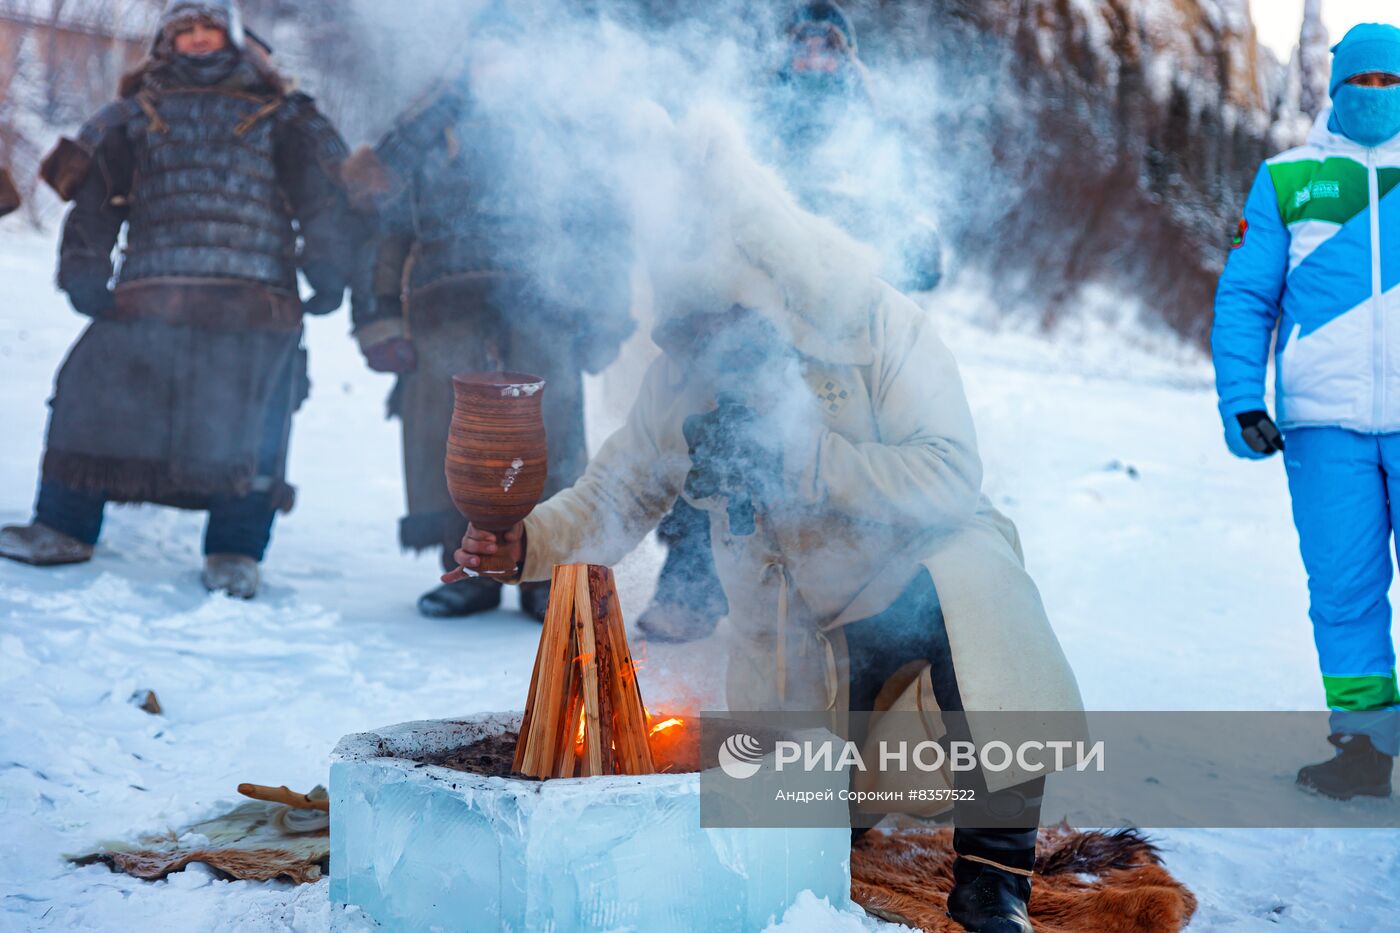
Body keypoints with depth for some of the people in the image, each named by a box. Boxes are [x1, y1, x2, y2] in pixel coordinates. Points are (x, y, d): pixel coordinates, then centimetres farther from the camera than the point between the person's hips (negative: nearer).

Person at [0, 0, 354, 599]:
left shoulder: (279, 117, 16)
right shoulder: (139, 113, 21)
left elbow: (324, 196, 9)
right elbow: (94, 191, 15)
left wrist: (327, 273, -4)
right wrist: (85, 273, 4)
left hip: (253, 305, -2)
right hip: (148, 299, 2)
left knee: (245, 426, -7)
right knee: (92, 392, -2)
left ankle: (236, 553, 4)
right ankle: (65, 527, 11)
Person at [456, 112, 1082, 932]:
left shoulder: (877, 326, -18)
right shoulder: (684, 374, -4)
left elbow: (951, 474, -26)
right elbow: (615, 498, 1)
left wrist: (801, 458, -34)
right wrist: (528, 541, -19)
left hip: (921, 578, -4)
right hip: (799, 634, 5)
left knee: (972, 579, -38)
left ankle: (996, 866, -25)